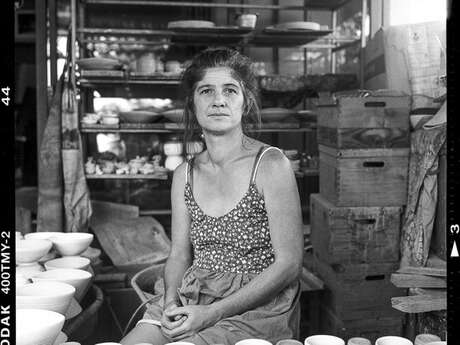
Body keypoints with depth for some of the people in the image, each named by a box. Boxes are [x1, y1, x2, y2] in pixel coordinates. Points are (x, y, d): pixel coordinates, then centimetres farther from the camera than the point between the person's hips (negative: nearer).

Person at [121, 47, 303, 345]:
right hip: (189, 301, 4)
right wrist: (172, 303, -10)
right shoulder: (185, 175, 6)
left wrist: (213, 313, -16)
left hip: (255, 307, -4)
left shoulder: (271, 165, -9)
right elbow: (179, 255, 11)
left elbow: (289, 264, -12)